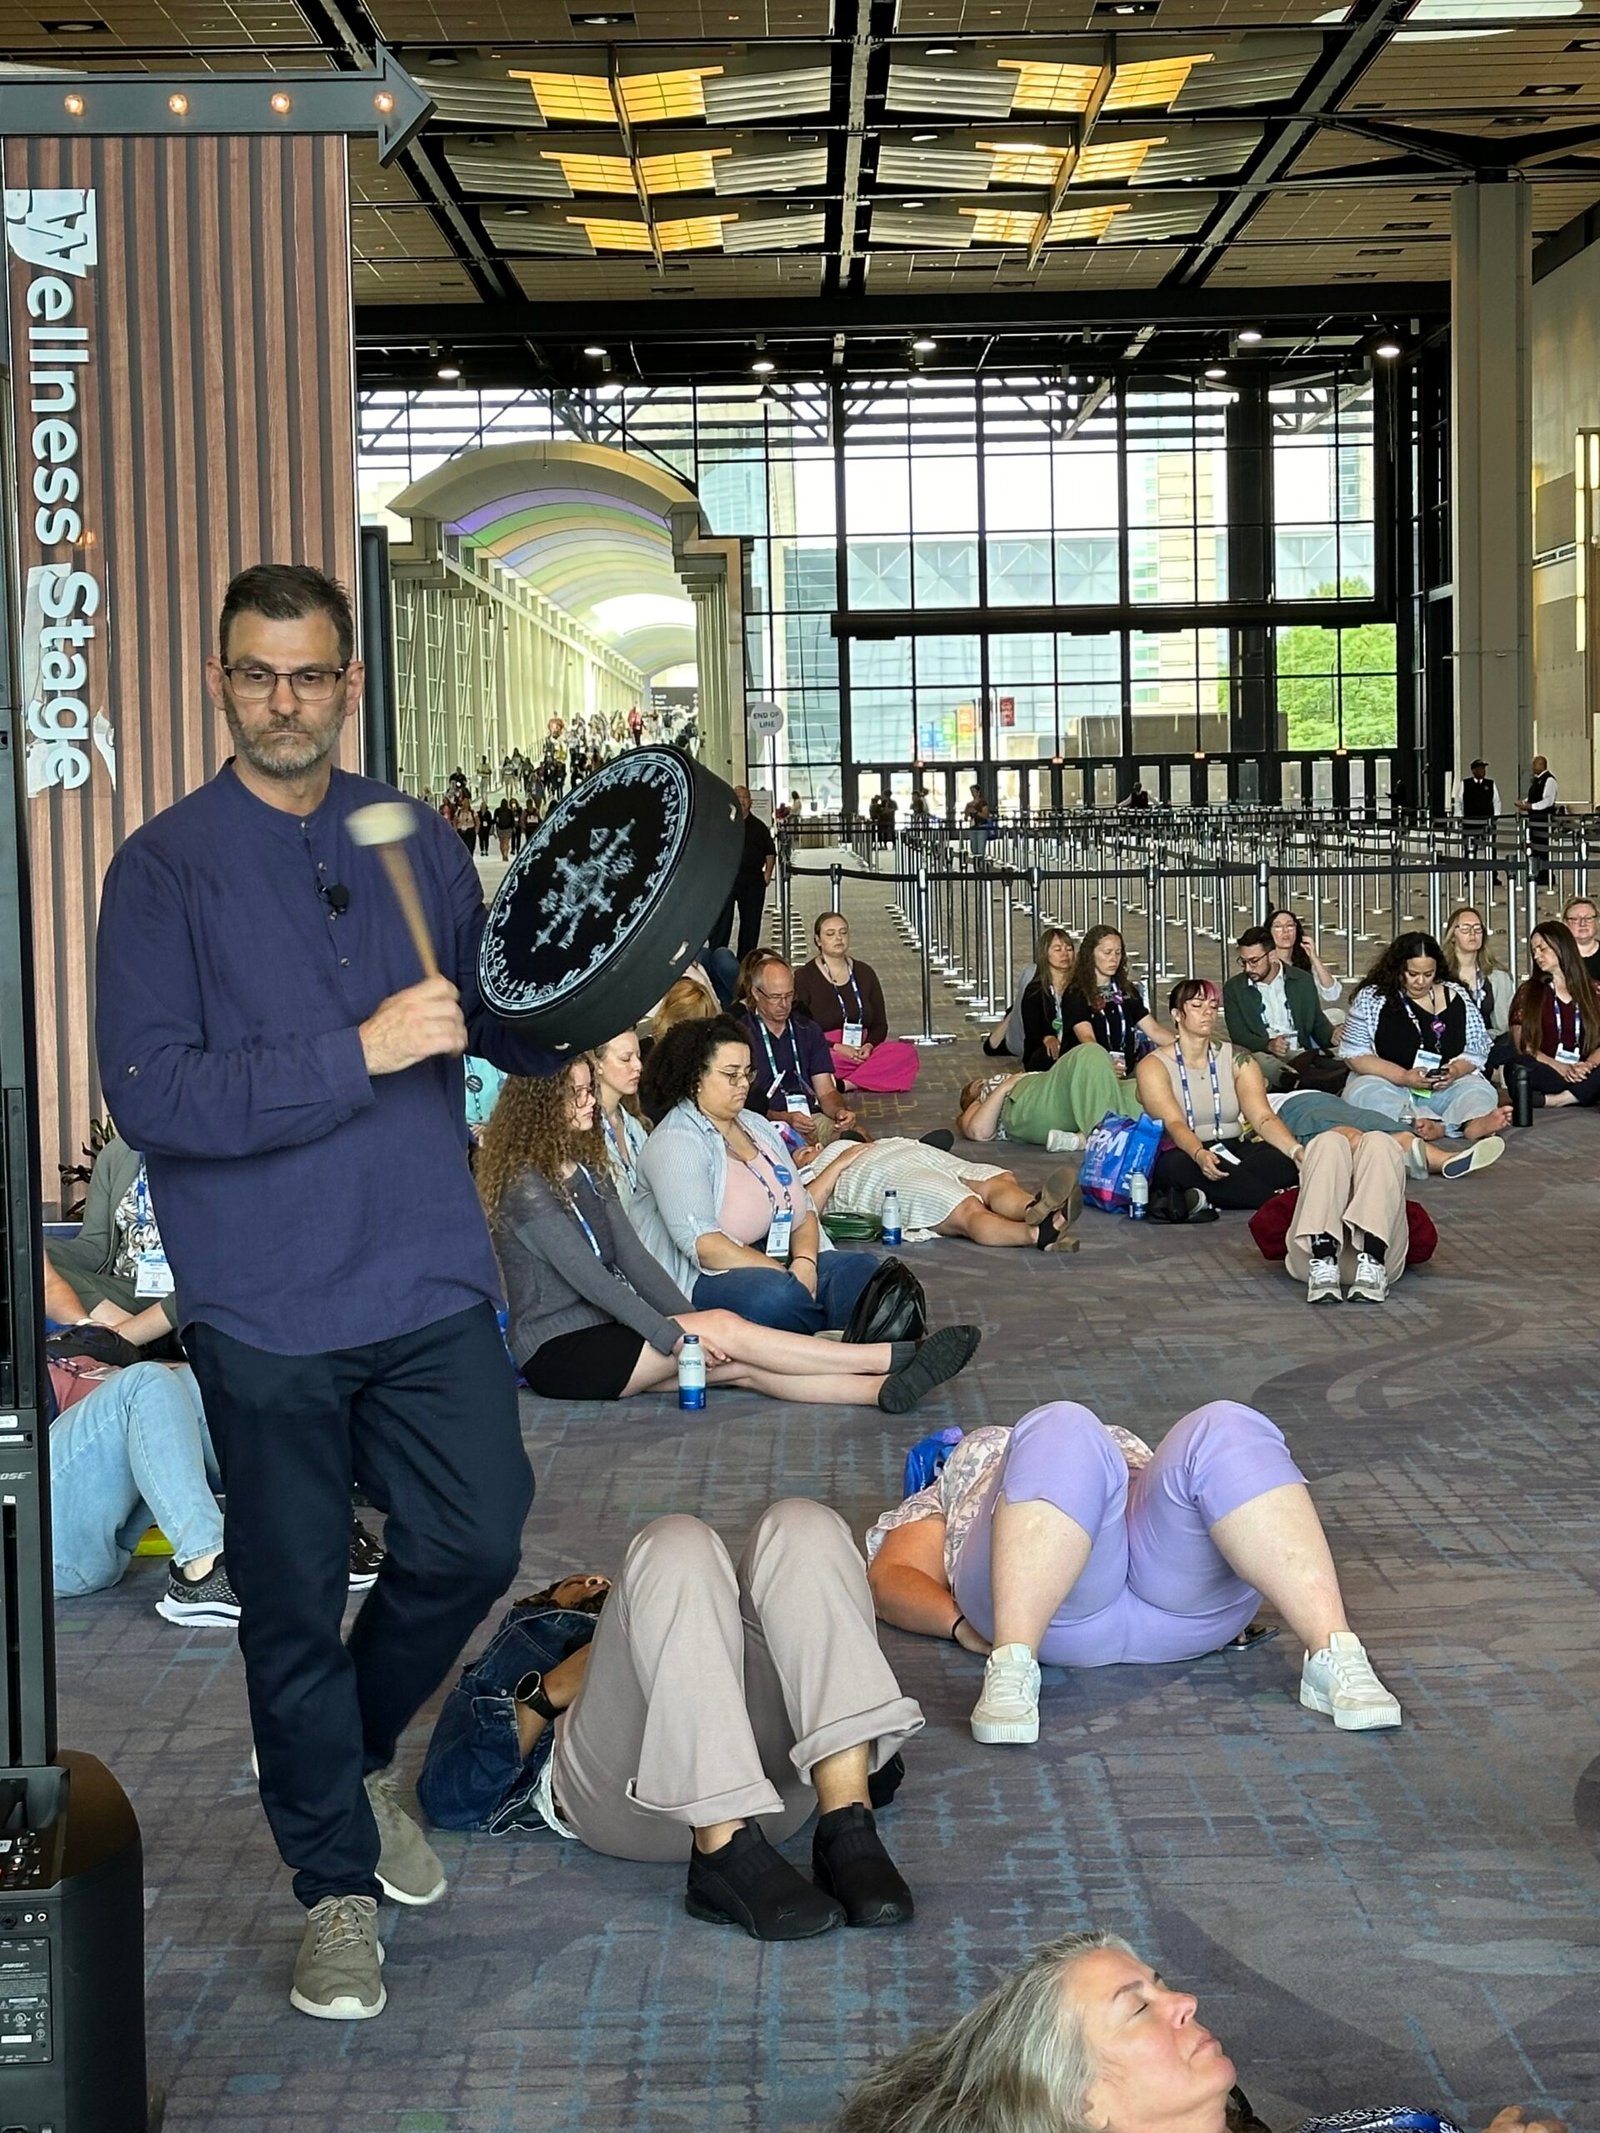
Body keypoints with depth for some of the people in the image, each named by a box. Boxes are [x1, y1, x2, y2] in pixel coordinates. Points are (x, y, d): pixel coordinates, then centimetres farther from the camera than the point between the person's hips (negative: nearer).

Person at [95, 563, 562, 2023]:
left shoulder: (419, 845, 7)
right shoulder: (168, 867, -6)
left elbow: (513, 1031, 12)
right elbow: (148, 1097, -16)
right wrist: (360, 1053, -24)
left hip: (433, 1283, 3)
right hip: (268, 1307, -3)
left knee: (473, 1546, 5)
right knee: (295, 1601, 7)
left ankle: (348, 1758, 35)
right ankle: (336, 1875, 28)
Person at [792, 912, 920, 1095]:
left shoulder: (864, 973, 16)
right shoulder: (804, 977, 3)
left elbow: (880, 1024, 15)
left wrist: (869, 1046, -9)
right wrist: (837, 1048, -18)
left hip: (863, 1051, 5)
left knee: (907, 1053, -26)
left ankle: (844, 1084, -32)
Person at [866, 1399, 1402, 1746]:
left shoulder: (1122, 1449, 46)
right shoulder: (945, 1493, 39)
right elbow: (890, 1580, 19)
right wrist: (962, 1623, -4)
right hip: (1056, 1607, -2)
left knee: (1226, 1433, -26)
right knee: (1064, 1433, -30)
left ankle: (1335, 1654, -41)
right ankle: (1012, 1666, -46)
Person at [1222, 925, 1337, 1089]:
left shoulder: (1303, 981, 14)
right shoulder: (1234, 988, 11)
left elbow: (1319, 1025, 18)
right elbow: (1237, 1034, 1)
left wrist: (1334, 1036, -7)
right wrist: (1268, 1045, -19)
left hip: (1297, 1053, 2)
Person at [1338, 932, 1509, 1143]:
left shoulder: (1455, 997, 9)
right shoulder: (1371, 998, 1)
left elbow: (1476, 1049, 12)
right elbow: (1355, 1055, -3)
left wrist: (1455, 1071, -12)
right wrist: (1404, 1077, -16)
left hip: (1446, 1086, 3)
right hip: (1389, 1083, -3)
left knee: (1480, 1092, -24)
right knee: (1364, 1092, -35)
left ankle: (1475, 1122, -60)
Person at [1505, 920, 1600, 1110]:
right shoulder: (1528, 991, 16)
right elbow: (1522, 1046, 3)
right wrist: (1561, 1068, -13)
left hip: (1582, 1072, 0)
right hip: (1544, 1074, 0)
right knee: (1518, 1068, -37)